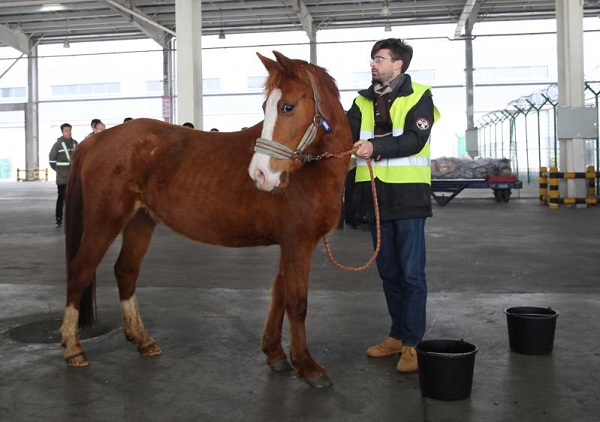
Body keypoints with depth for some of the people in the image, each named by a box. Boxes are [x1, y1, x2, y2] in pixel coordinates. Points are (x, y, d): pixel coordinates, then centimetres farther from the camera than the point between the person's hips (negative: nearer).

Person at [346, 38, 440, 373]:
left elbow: (415, 139, -17)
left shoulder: (419, 97, -2)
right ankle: (398, 336, 27)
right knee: (389, 272, 14)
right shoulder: (364, 101, 13)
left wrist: (376, 147, -29)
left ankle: (412, 343, 8)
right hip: (375, 196, 6)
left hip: (408, 197, -5)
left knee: (411, 273, -1)